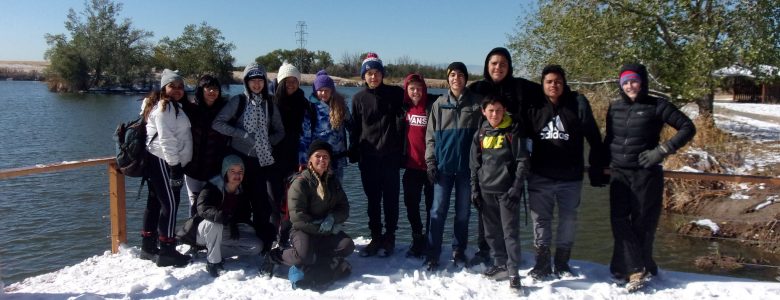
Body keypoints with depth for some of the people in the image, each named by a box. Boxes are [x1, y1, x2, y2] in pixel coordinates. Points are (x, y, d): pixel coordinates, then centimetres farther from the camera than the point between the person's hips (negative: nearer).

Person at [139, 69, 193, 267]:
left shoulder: (173, 106, 20)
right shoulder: (165, 107, -12)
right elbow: (166, 139, -20)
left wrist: (175, 164, 21)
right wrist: (175, 165, -22)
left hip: (159, 161, 11)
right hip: (163, 161, -11)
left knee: (155, 202, 14)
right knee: (170, 204, -8)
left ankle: (148, 247, 22)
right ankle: (167, 251, -5)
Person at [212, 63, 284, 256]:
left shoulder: (269, 105, 8)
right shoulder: (238, 101, -1)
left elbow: (280, 131, 16)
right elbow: (218, 123, -8)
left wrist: (268, 142, -3)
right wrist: (243, 134, -15)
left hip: (262, 159, 2)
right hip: (240, 158, -2)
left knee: (260, 200, 2)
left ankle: (264, 242, 9)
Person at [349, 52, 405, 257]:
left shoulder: (395, 94, 1)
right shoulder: (359, 99, 7)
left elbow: (401, 122, 2)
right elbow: (355, 128, 9)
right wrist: (353, 154, 4)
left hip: (390, 156, -2)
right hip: (368, 157, 2)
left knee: (390, 199, 4)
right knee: (373, 200, 8)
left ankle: (389, 238, 16)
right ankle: (376, 238, 19)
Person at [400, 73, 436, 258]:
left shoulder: (433, 106, -10)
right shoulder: (404, 107, 3)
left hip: (430, 165, -4)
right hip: (411, 165, 5)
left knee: (432, 205, 5)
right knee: (411, 204, 11)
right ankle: (417, 240, 26)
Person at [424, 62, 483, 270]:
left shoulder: (476, 103, 4)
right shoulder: (439, 104, 7)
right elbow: (431, 136, 7)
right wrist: (430, 162, -1)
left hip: (466, 166, 0)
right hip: (443, 166, 0)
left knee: (463, 212, 8)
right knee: (438, 211, -1)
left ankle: (459, 251, 21)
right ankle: (433, 255, 4)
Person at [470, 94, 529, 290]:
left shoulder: (513, 131, -3)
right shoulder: (481, 134, 9)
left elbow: (523, 161, -6)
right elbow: (474, 164, 12)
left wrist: (516, 187, -13)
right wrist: (474, 189, 7)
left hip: (506, 190, -4)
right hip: (486, 191, 5)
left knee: (510, 232, -5)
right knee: (492, 231, 11)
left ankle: (513, 272, 0)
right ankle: (500, 265, 25)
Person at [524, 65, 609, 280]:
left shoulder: (578, 103, -4)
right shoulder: (534, 106, 0)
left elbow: (594, 139, -2)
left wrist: (597, 169, -4)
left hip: (570, 177, -1)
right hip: (540, 176, 1)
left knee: (568, 219, 9)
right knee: (540, 218, 6)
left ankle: (562, 262, 24)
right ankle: (542, 262, 18)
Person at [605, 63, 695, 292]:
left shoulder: (656, 106, -5)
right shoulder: (615, 107, 8)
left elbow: (688, 128, -5)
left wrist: (662, 150, -13)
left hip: (646, 175, -4)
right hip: (618, 174, 4)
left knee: (642, 223, 1)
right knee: (619, 221, -4)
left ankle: (631, 269, 11)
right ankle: (639, 269, 4)